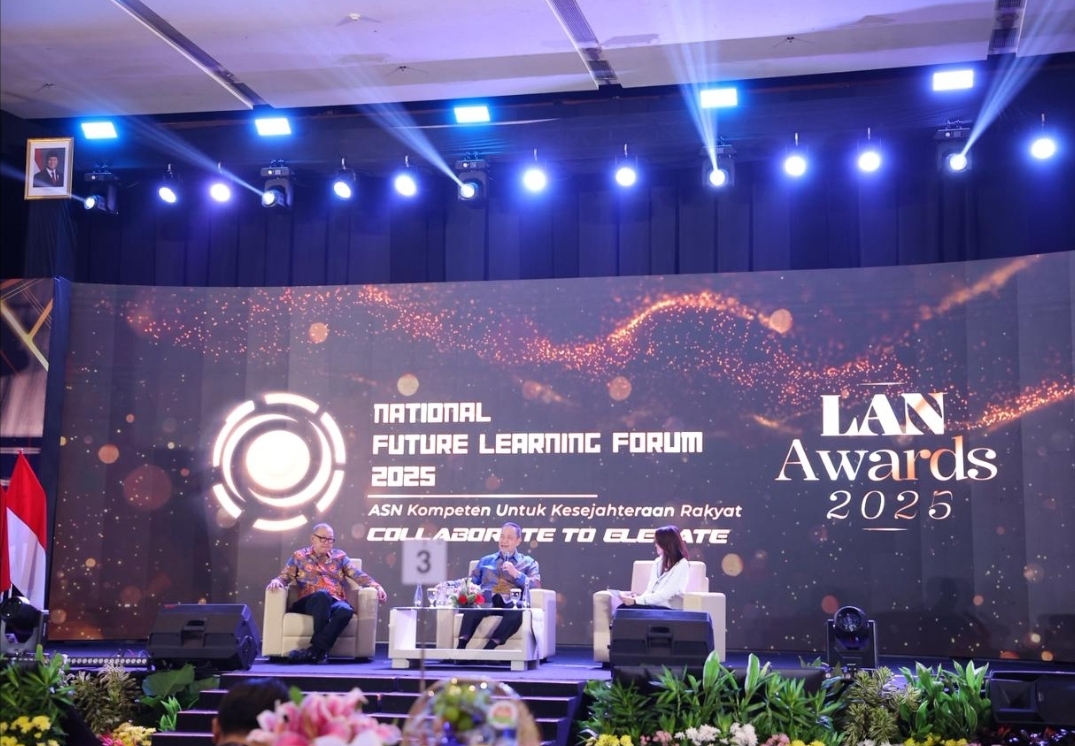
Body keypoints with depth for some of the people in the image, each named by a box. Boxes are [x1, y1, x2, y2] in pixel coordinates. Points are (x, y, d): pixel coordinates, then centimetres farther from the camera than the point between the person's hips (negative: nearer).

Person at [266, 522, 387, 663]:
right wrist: (276, 581, -16)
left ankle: (315, 649, -40)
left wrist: (376, 586, -6)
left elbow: (359, 575, 12)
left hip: (336, 602, 2)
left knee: (346, 611, -37)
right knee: (323, 594, -39)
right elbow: (284, 577, 10)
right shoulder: (299, 556, 18)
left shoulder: (339, 557, 22)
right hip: (309, 602, -1)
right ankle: (321, 650, -42)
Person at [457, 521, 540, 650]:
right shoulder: (486, 561, 30)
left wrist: (515, 573, -6)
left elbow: (536, 586, 7)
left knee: (517, 613, -40)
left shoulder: (528, 563, 22)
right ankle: (461, 647, -47)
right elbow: (471, 581, 23)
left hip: (510, 604, -1)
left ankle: (488, 648, -44)